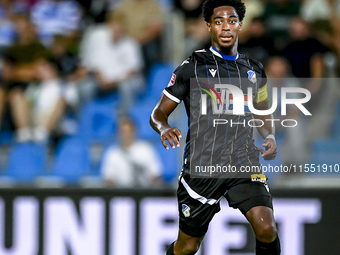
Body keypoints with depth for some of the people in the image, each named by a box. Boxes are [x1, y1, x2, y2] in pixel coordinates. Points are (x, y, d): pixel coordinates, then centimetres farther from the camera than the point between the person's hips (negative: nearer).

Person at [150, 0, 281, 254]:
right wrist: (165, 128, -22)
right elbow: (158, 113, 1)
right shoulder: (193, 67, 0)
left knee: (267, 229, -21)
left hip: (244, 164, 2)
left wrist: (270, 136, 6)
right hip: (202, 165, -2)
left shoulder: (254, 69, 11)